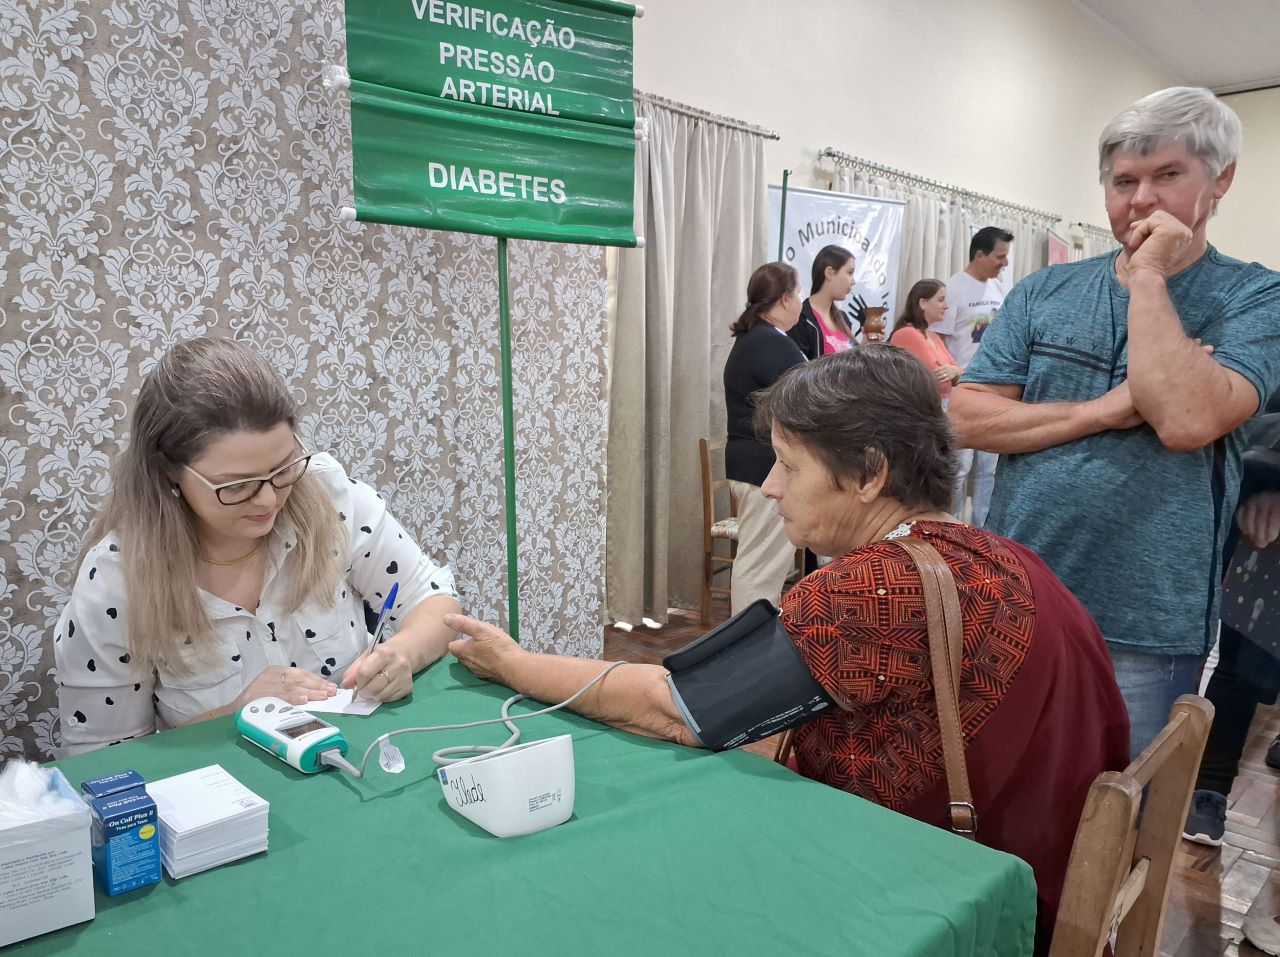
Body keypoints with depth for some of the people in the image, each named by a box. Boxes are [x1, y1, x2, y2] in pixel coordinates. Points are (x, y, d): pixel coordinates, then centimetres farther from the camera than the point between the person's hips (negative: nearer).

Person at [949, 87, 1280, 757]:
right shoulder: (1044, 292, 5)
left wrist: (1148, 276, -14)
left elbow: (1185, 421, -21)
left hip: (1144, 626, -2)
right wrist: (1103, 411, -14)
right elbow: (968, 417, -4)